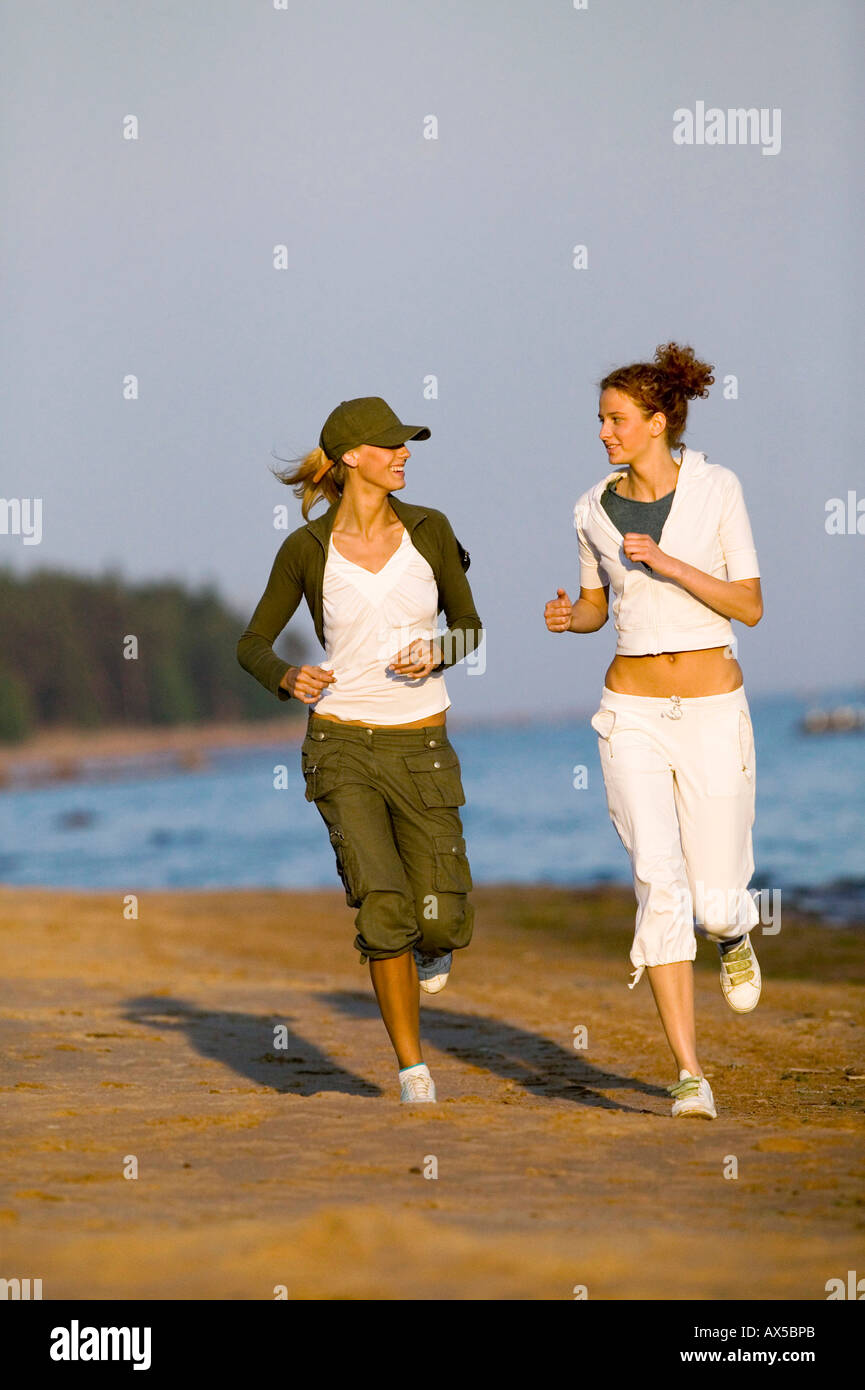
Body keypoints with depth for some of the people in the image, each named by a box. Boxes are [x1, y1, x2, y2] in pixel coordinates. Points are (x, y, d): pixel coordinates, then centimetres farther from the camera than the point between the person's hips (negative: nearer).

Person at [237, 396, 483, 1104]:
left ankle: (431, 943, 34)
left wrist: (437, 653, -13)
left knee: (441, 925, -6)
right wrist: (286, 678, -18)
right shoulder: (306, 549, -4)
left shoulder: (429, 529, -1)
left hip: (422, 749, 2)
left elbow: (469, 625, 10)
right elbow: (253, 645, 5)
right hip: (342, 749, -2)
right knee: (384, 907, -18)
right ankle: (414, 1072, -2)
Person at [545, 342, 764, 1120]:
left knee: (714, 904, 0)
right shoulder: (595, 509, 4)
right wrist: (566, 617, -6)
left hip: (714, 712, -2)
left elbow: (750, 608, -7)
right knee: (660, 888, -14)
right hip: (633, 713, 2)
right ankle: (691, 1077, -12)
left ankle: (736, 934, 41)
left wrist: (671, 565, -20)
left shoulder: (717, 489, -6)